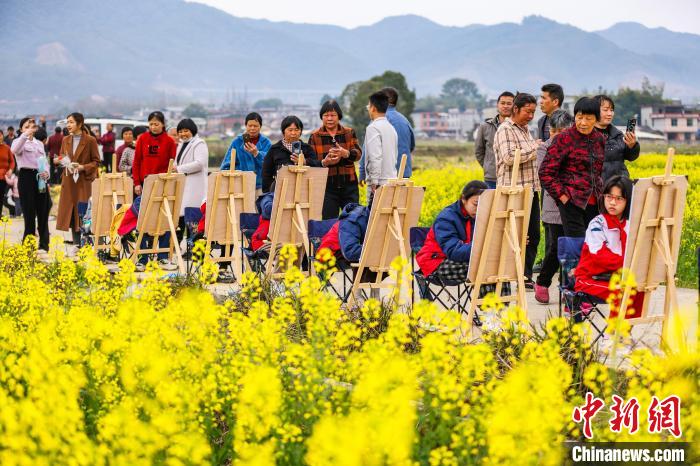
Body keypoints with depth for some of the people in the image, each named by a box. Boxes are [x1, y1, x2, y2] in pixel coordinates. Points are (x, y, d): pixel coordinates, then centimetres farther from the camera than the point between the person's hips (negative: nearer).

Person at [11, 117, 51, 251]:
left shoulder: (39, 144, 18)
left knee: (43, 211, 6)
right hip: (26, 176, -5)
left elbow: (45, 161, 17)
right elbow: (15, 150, -24)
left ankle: (44, 244, 14)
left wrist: (47, 172, -4)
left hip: (40, 178, 5)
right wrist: (25, 134, -33)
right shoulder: (19, 141, 1)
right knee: (29, 212, -5)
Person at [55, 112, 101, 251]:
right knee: (70, 212, 5)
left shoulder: (90, 141, -5)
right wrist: (64, 163, -4)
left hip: (83, 182, -5)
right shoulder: (66, 140, 11)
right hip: (68, 182, 5)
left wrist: (83, 167, -17)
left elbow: (96, 161, -3)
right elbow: (61, 158, 19)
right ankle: (76, 244, 12)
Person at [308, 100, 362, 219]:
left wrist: (345, 153, -25)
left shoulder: (349, 132, 9)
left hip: (348, 185, 1)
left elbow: (358, 153, -4)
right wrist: (324, 162, -22)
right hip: (326, 186, -1)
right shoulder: (314, 136, 4)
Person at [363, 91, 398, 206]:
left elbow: (375, 157, -18)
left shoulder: (373, 128, -11)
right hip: (392, 181, 8)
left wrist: (374, 182, -17)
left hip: (379, 183, -8)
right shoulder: (391, 128, 16)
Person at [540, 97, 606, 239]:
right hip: (572, 202, -5)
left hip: (594, 203, 5)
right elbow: (545, 172, -6)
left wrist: (601, 194, 15)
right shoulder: (564, 139, -4)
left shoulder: (600, 139, 13)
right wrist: (562, 196, -10)